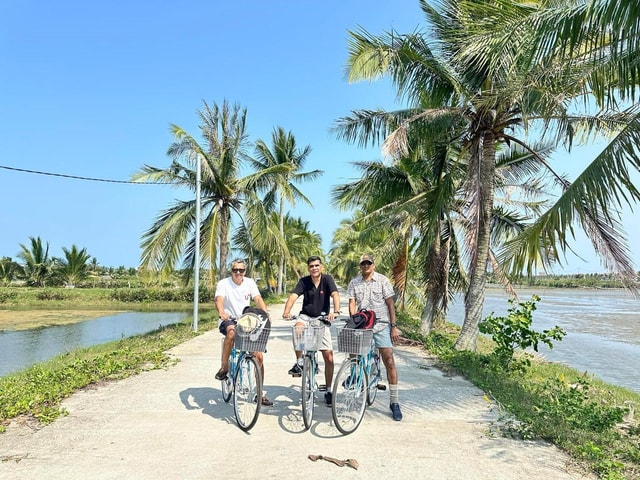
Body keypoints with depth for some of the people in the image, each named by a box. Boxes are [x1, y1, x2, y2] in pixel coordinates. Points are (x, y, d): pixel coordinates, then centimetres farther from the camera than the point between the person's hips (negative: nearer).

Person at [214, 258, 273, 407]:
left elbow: (258, 299, -10)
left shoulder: (250, 282, 3)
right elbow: (219, 300, -23)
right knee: (232, 332, -40)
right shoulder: (223, 283, -6)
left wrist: (265, 313, -30)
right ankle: (224, 367, -20)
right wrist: (221, 313, -45)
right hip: (228, 321, -3)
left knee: (259, 356, -4)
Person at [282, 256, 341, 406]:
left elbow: (335, 295, -25)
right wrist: (286, 311, -40)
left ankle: (328, 391, 14)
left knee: (329, 357, -3)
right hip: (306, 316, 0)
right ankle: (298, 363, -18)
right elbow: (293, 296, -20)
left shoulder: (327, 279, -10)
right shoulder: (304, 281, -7)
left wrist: (336, 311, -44)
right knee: (298, 328, -37)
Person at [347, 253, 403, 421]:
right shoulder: (354, 283, 7)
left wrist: (394, 326, -5)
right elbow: (352, 303, 2)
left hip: (381, 325, -2)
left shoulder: (382, 280, 1)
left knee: (389, 361, -6)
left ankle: (394, 402, 0)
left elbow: (390, 303, 0)